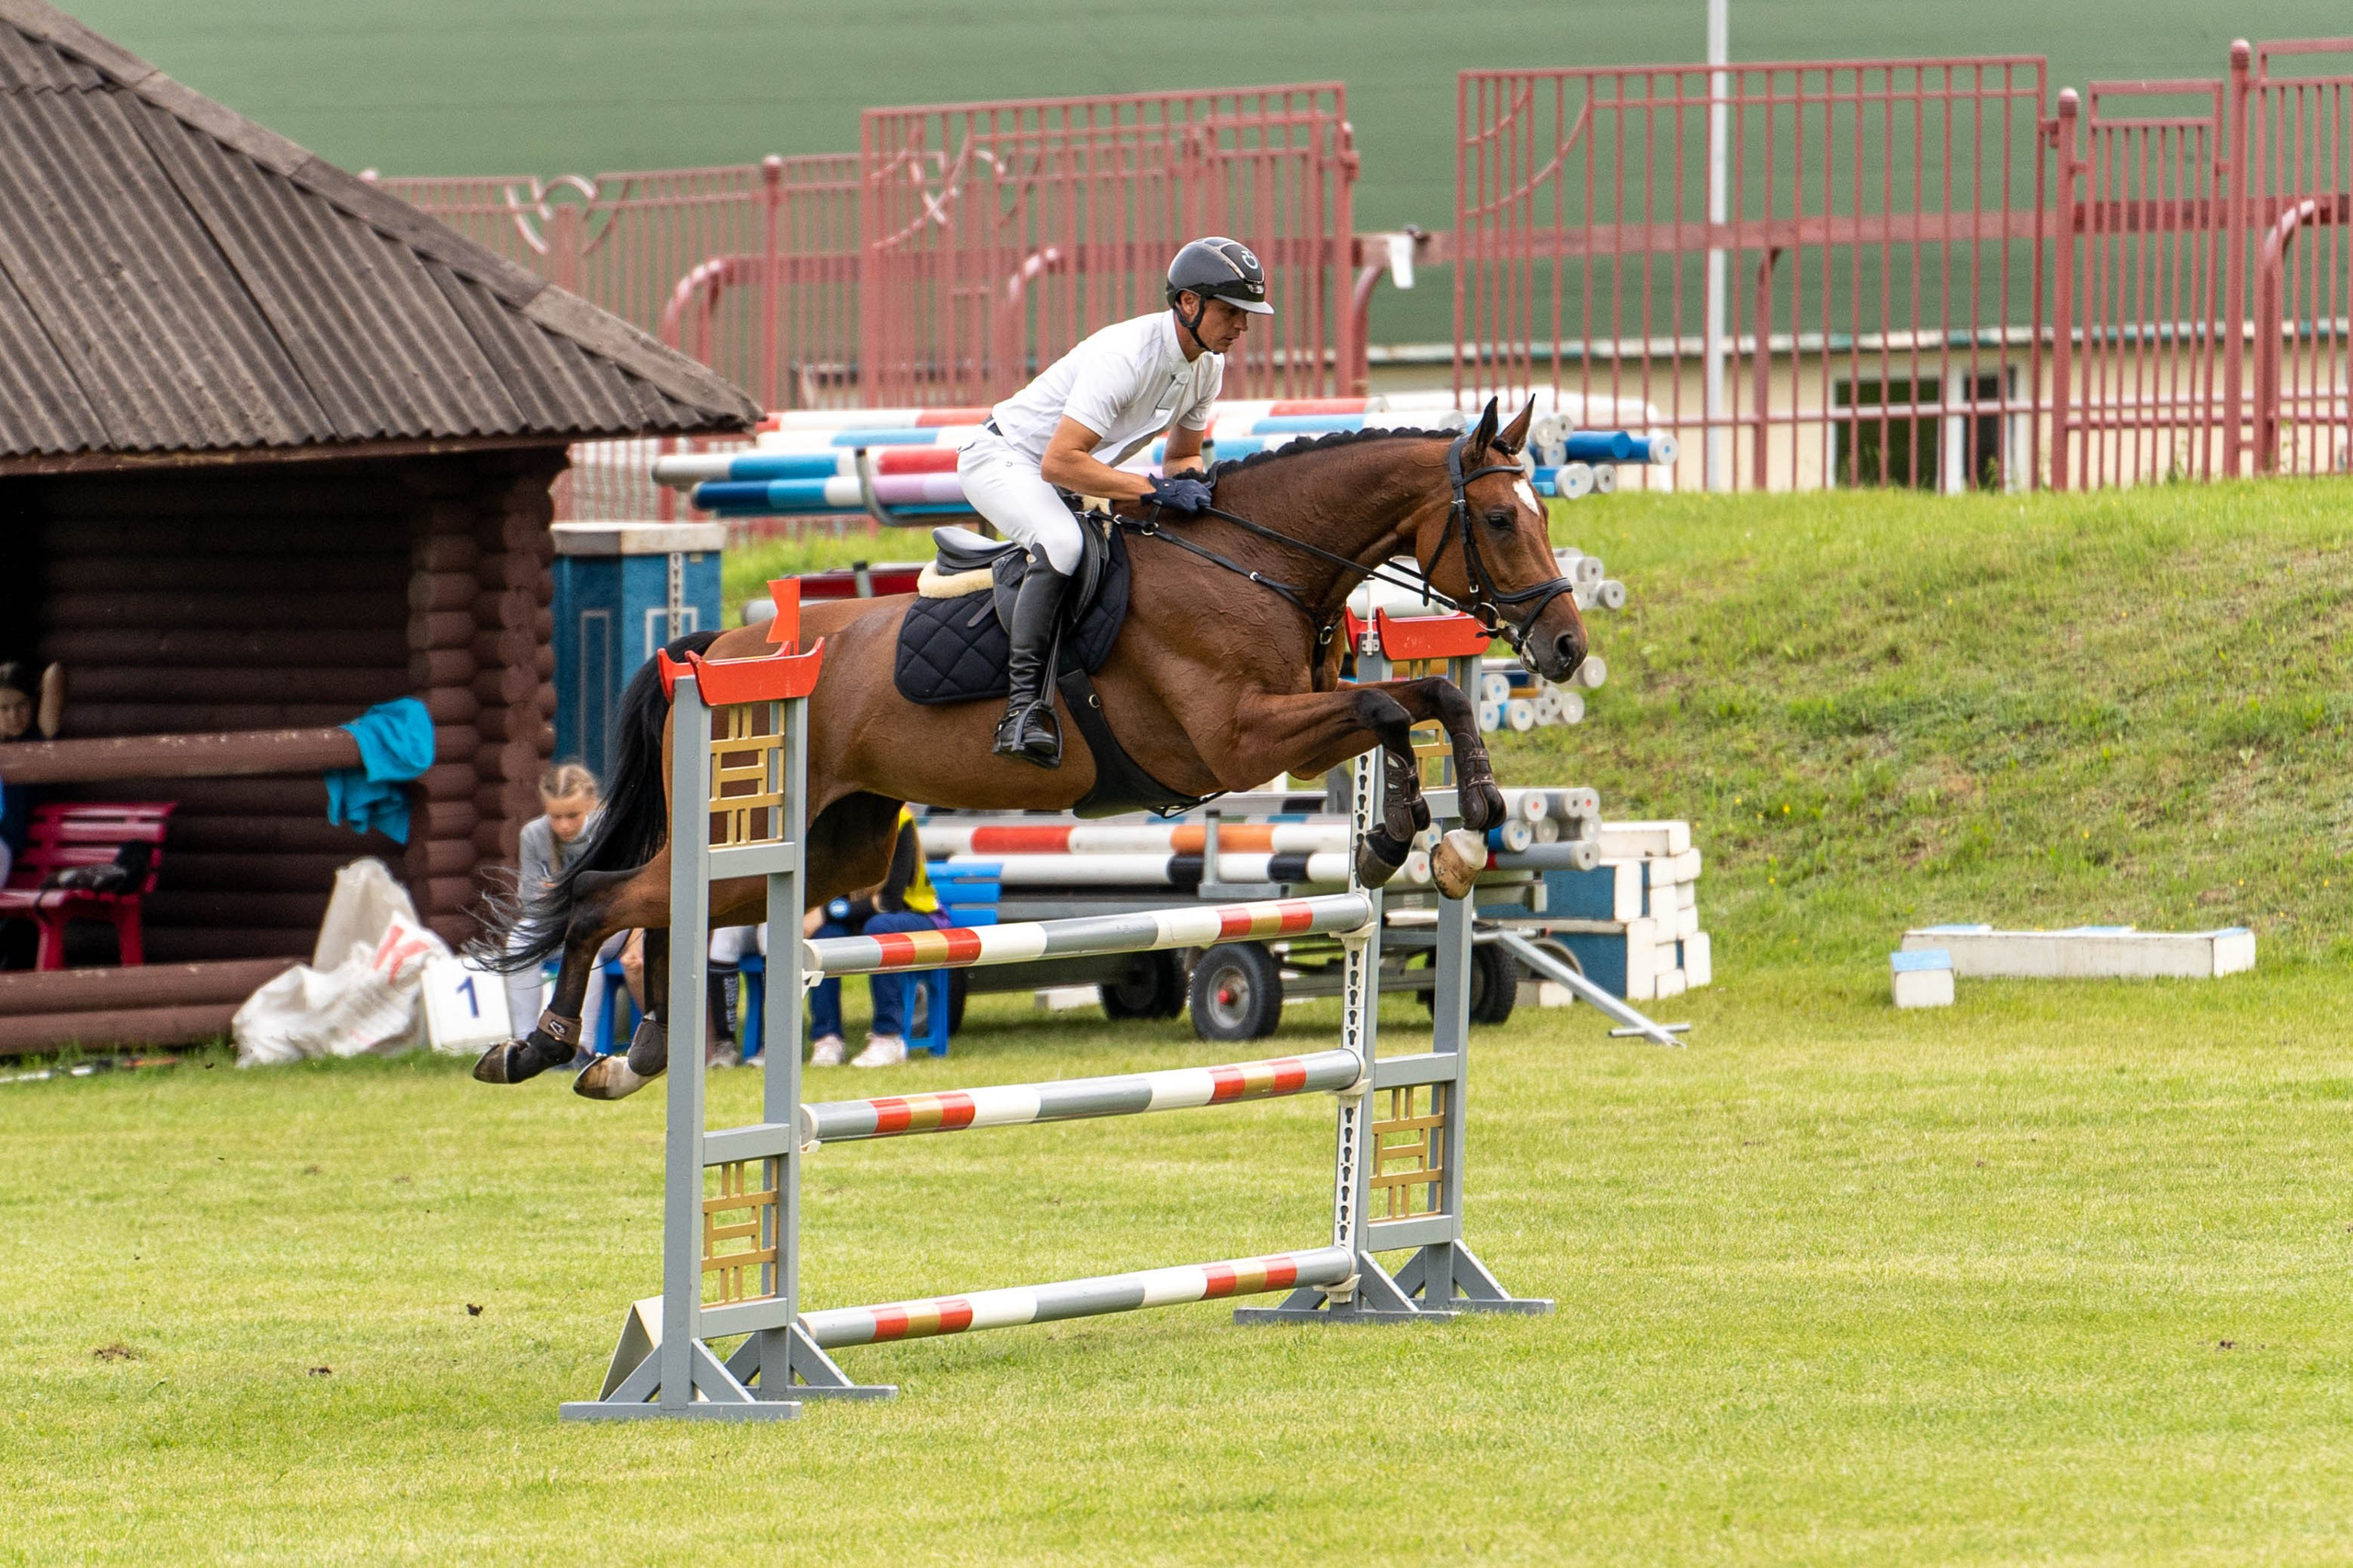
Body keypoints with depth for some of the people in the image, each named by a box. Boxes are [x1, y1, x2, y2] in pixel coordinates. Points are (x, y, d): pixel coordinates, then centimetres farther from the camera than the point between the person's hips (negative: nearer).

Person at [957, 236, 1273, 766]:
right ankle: (1023, 703, -38)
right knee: (1061, 543, -37)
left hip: (1075, 478, 9)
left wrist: (1191, 481, -14)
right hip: (1004, 460, -9)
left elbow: (1182, 455, 11)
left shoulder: (1208, 365, -4)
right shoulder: (1126, 355, -31)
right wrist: (1156, 489, -38)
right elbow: (1060, 463, -36)